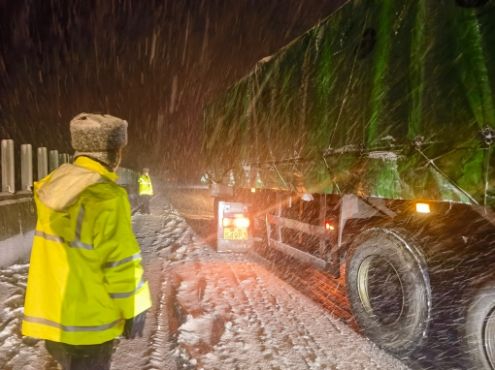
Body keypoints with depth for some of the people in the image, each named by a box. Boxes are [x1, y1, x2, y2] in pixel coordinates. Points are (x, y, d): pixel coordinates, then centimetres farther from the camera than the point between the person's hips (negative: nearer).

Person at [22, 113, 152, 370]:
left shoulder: (53, 185, 1)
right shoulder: (106, 198, -23)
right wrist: (133, 309, -8)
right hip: (88, 321, -7)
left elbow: (58, 245, 10)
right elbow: (120, 262, -21)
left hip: (51, 312, 8)